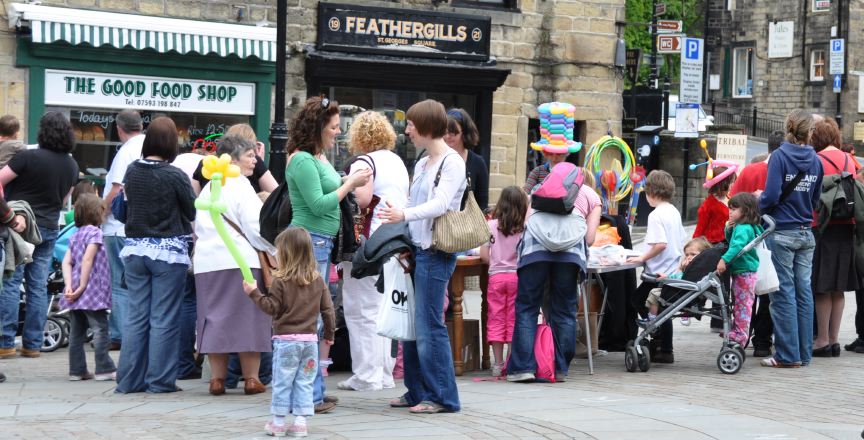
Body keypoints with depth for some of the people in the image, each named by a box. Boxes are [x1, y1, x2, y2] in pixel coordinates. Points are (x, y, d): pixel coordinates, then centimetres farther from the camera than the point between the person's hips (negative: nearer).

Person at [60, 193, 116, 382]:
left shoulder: (75, 235, 16)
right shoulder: (94, 232, -7)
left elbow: (67, 262, 5)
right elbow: (87, 260, -17)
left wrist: (69, 285, -5)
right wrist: (82, 286, -17)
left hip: (76, 294, 8)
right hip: (92, 292, -8)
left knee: (77, 331, 8)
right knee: (100, 329, -3)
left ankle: (76, 370, 10)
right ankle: (104, 369, -4)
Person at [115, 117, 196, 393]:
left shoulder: (131, 171, 1)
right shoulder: (175, 176, -13)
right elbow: (192, 213, -3)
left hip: (135, 249, 5)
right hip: (169, 251, -4)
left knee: (136, 316, 10)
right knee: (164, 318, 2)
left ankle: (129, 380, 12)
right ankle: (160, 380, 4)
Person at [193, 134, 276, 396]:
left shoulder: (207, 189, 17)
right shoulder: (241, 188, -6)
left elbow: (198, 227, 20)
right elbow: (255, 227, -10)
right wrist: (275, 251, 0)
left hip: (206, 262, 6)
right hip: (241, 260, -6)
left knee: (214, 316, 7)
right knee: (247, 317, 0)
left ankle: (217, 378, 6)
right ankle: (251, 378, 1)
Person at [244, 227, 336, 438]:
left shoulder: (281, 281, -10)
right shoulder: (318, 280, 4)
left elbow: (272, 308, -9)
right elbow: (327, 310, 6)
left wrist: (254, 293, -1)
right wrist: (330, 333, 17)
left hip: (286, 339, -3)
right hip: (310, 339, 4)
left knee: (282, 382, 5)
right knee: (304, 382, 8)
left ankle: (278, 422, 10)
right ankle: (300, 422, 6)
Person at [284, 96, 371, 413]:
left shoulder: (320, 157, 14)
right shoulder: (302, 160, -14)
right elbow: (317, 204, -18)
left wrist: (348, 183, 6)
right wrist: (350, 184, -11)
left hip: (322, 243, 10)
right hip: (309, 241, -10)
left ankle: (314, 390, 21)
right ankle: (308, 395, -4)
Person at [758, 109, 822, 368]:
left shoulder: (779, 156, -10)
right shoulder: (815, 161, 5)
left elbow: (771, 196, -16)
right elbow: (815, 200, 13)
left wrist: (759, 205, 3)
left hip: (781, 233, -5)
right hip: (806, 234, 5)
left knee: (783, 294, -1)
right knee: (803, 293, 9)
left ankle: (788, 355, 0)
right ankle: (804, 353, 13)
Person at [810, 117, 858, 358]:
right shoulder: (848, 160, 10)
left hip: (823, 228, -6)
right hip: (846, 229, 6)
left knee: (821, 288, 0)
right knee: (838, 288, 10)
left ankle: (822, 340, 2)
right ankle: (834, 339, 13)